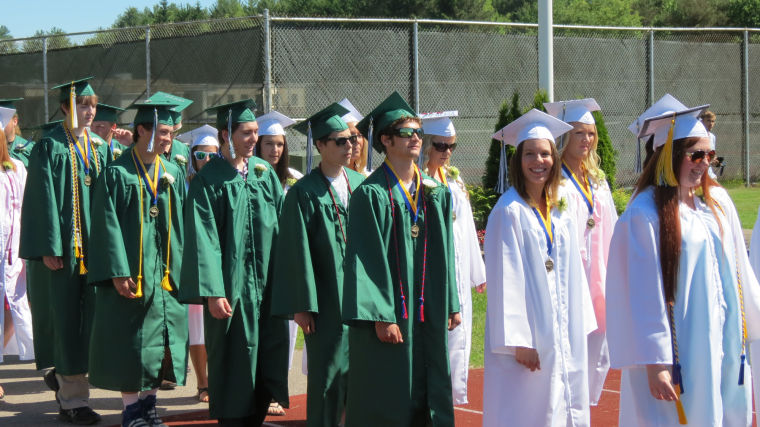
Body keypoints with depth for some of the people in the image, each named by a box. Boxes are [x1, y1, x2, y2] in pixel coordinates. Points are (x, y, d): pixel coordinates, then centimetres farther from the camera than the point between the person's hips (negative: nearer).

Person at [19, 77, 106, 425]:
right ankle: (73, 399, 5)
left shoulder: (99, 148, 13)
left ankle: (63, 375, 29)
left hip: (95, 247, 5)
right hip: (64, 248, -5)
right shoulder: (50, 147, -5)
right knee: (67, 318, -1)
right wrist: (50, 248, -16)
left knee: (93, 315, 5)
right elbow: (44, 200, -10)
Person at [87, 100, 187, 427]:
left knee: (158, 340, 8)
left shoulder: (173, 174, 9)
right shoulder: (117, 173, -6)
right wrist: (118, 272, -17)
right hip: (131, 272, -5)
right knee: (130, 342, 0)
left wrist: (181, 269, 4)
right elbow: (107, 225, -10)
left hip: (165, 273, 5)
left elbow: (182, 225, 11)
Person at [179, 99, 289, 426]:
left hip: (267, 284, 5)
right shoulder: (209, 180, -7)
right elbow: (202, 240, -11)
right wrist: (213, 292, -18)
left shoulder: (265, 173, 9)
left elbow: (282, 225, 10)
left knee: (269, 359, 8)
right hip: (232, 287, -5)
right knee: (234, 362, 1)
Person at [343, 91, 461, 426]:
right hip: (390, 311, -6)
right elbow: (366, 259, -13)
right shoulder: (371, 194, -9)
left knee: (429, 396, 9)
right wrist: (380, 316, -19)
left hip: (428, 312, 6)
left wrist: (451, 304, 13)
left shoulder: (434, 193, 11)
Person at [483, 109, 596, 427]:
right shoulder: (510, 212, -10)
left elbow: (571, 273, 14)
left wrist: (579, 328, 10)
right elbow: (505, 279, -14)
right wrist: (517, 340, -19)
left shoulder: (561, 212, 11)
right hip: (528, 332, -7)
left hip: (562, 334, 7)